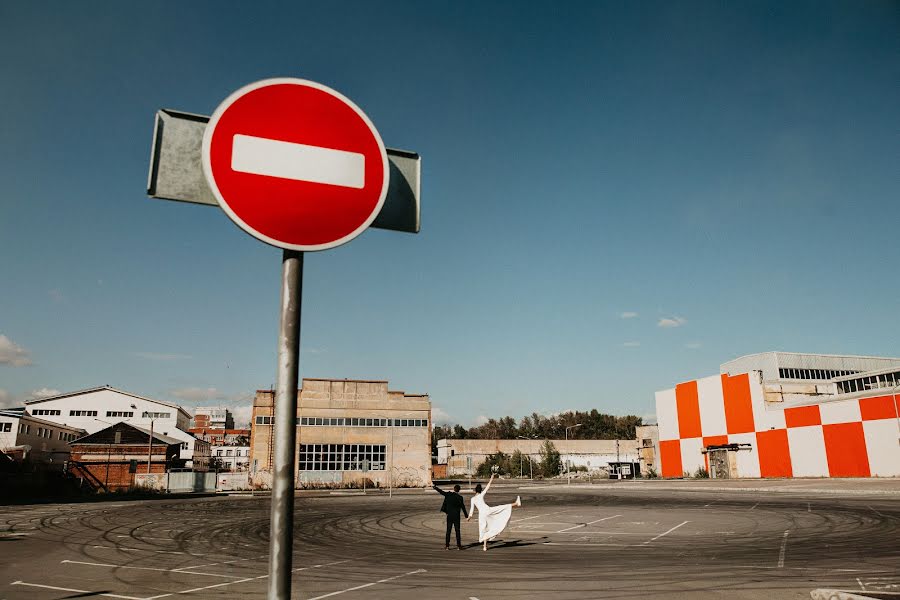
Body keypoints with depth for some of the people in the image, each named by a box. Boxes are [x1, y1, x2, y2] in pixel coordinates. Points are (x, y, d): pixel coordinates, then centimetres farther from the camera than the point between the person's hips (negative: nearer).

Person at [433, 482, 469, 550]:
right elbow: (463, 507, -4)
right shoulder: (460, 497, -7)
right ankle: (458, 546, 4)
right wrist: (466, 516, 5)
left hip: (449, 516, 1)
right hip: (456, 516, -1)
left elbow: (441, 491, 3)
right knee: (457, 531, 5)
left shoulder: (448, 494, -5)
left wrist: (434, 486, 14)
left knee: (448, 531, 7)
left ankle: (447, 546, 6)